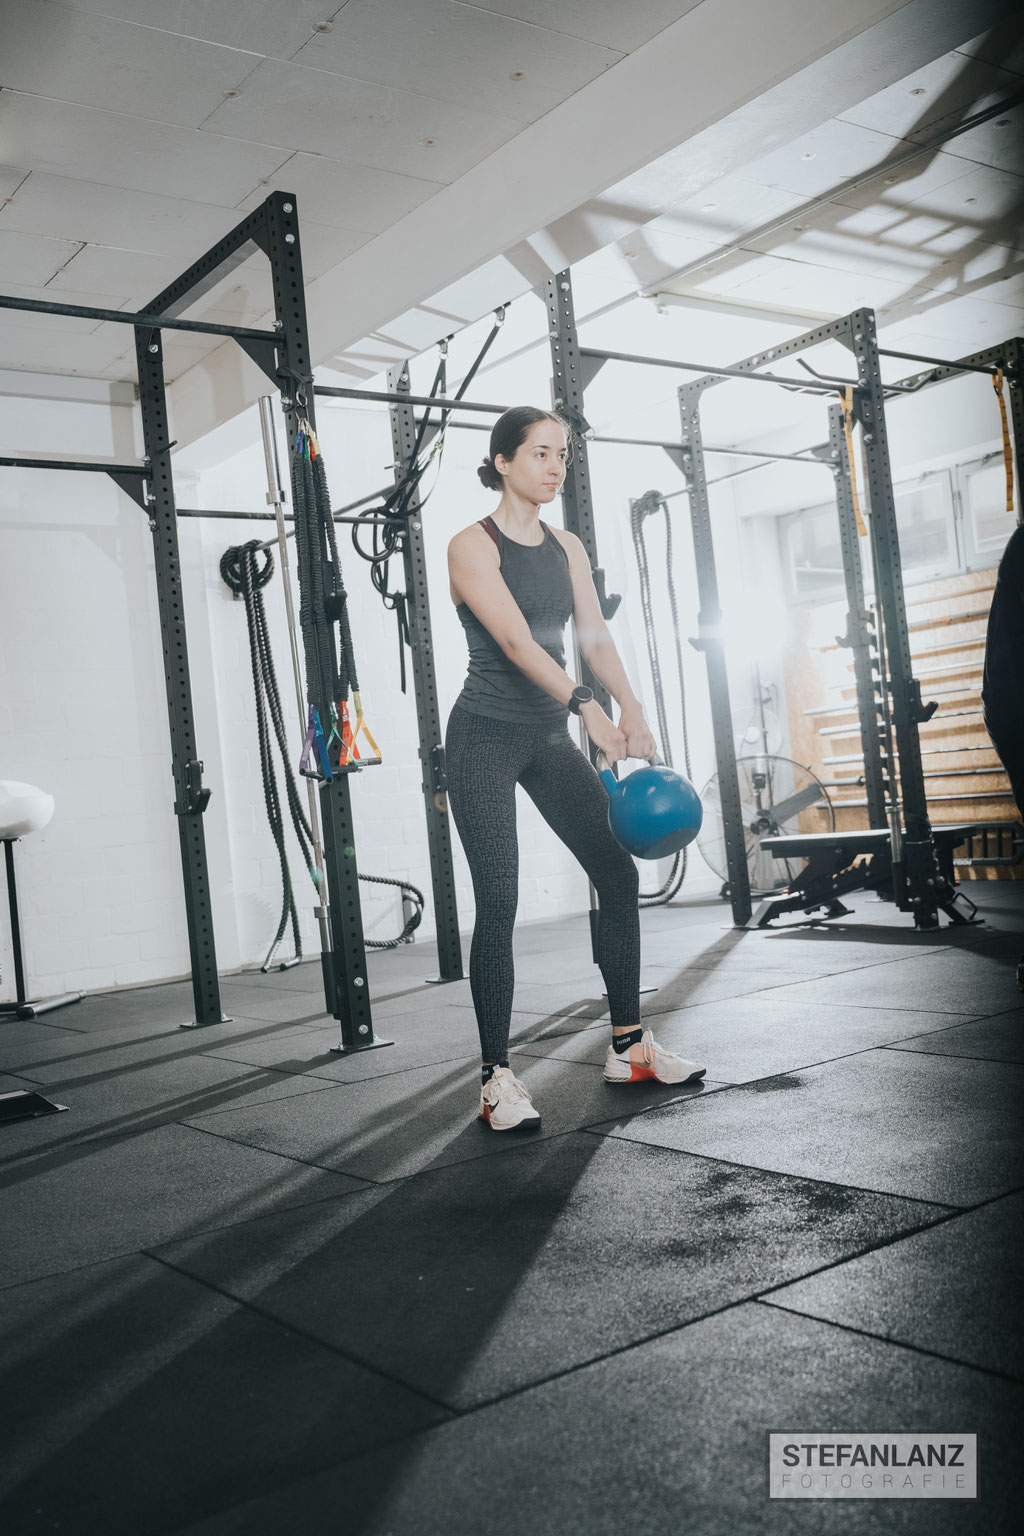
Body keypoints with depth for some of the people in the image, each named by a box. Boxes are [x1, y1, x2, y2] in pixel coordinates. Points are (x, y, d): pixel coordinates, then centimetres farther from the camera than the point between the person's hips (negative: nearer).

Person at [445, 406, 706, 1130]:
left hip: (549, 736, 7)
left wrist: (632, 709, -17)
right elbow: (515, 639, -22)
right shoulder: (473, 546, -8)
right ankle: (498, 1077, -2)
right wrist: (588, 708, -33)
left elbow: (595, 634, 1)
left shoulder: (567, 547, 12)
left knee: (619, 872, 3)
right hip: (486, 737, -6)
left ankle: (629, 1044, 16)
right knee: (499, 902, -10)